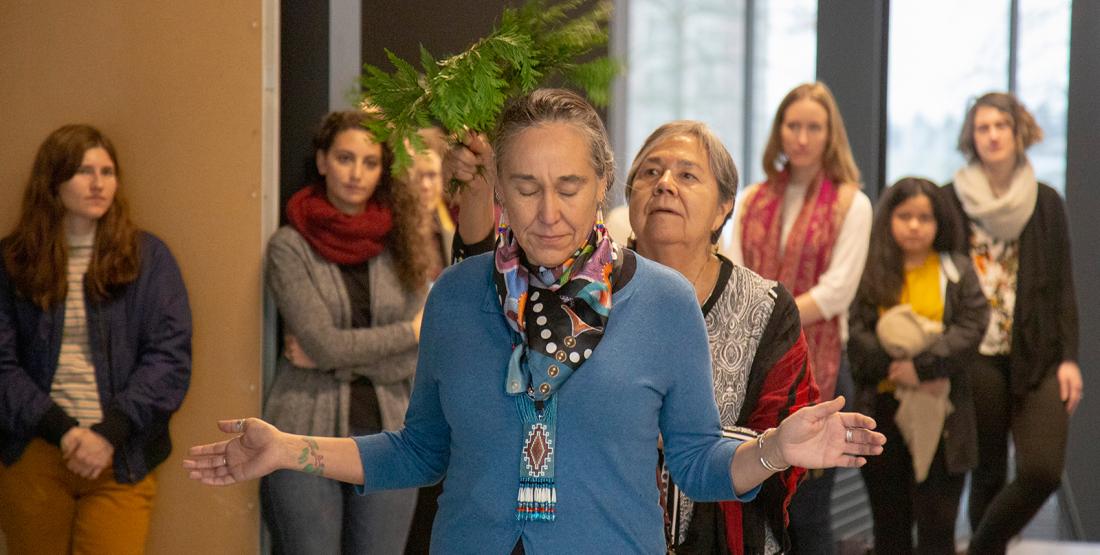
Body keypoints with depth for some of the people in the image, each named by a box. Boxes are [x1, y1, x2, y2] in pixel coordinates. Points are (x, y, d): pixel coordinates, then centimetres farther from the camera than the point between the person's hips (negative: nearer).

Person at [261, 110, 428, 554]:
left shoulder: (399, 245, 7)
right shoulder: (290, 246, -2)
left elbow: (415, 361, 0)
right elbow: (324, 343, -11)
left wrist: (341, 355, -10)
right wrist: (412, 331, -4)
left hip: (387, 437, 3)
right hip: (307, 436, -3)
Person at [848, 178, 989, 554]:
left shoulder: (958, 272, 6)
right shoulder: (868, 272, 5)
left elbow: (970, 330, -6)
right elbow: (855, 335, -5)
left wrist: (922, 366, -17)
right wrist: (897, 368, -17)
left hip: (940, 414, -1)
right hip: (882, 410, 1)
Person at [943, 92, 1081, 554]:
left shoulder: (1046, 203, 8)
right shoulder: (950, 201, 2)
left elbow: (1063, 287, 9)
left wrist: (1069, 358, 1)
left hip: (1037, 358, 2)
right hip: (977, 357, -2)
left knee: (1043, 470, -11)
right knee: (988, 473, 3)